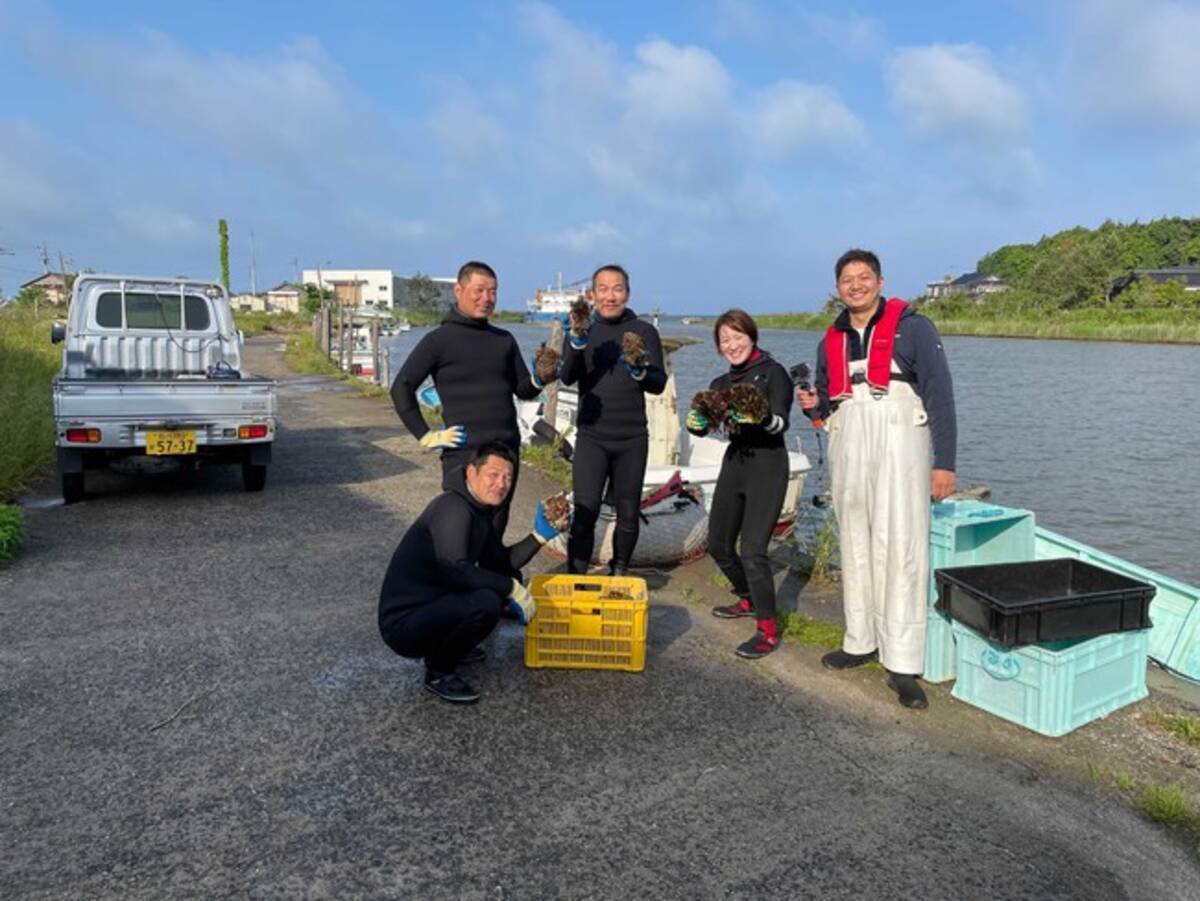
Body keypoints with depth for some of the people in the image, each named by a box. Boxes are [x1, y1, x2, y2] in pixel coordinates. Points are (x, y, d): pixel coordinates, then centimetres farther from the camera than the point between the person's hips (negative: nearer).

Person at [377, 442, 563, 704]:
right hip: (403, 623, -10)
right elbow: (455, 569, -32)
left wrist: (539, 534, 2)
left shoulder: (480, 511, 9)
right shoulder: (453, 507, -20)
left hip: (434, 604, 10)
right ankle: (439, 671, -5)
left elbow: (502, 565, 14)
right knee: (485, 602, -30)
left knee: (508, 579, 11)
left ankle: (448, 645, 16)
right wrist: (512, 589, -24)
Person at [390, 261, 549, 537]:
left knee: (495, 533, 12)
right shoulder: (440, 340, -4)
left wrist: (539, 379, -9)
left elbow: (522, 390, 13)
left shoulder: (504, 339, 11)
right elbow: (401, 388, -5)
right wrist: (425, 436, -9)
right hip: (463, 455, -5)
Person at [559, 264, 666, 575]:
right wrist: (577, 343, -29)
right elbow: (567, 377, -12)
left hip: (632, 438, 1)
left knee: (628, 515, 10)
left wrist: (639, 372, -25)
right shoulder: (580, 330, 4)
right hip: (591, 436, -1)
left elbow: (659, 384, -4)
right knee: (585, 512, -12)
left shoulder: (644, 332, 4)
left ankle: (619, 575, 29)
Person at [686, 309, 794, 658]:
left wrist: (761, 417, -40)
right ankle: (749, 599, 39)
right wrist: (698, 420, -20)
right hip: (734, 463, 7)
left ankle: (768, 631, -3)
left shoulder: (772, 372, -5)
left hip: (767, 465, -7)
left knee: (752, 551, -15)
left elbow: (781, 423, -18)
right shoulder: (722, 383, 13)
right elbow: (697, 426, 3)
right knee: (719, 544, 14)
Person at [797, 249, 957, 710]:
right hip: (846, 443, 5)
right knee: (855, 545, 9)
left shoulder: (912, 327, 0)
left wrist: (944, 462, -12)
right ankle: (861, 641, 20)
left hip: (898, 441, -5)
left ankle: (902, 663, -6)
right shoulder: (832, 340, 15)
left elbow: (940, 394, -5)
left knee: (899, 545, -10)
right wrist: (813, 405, 0)